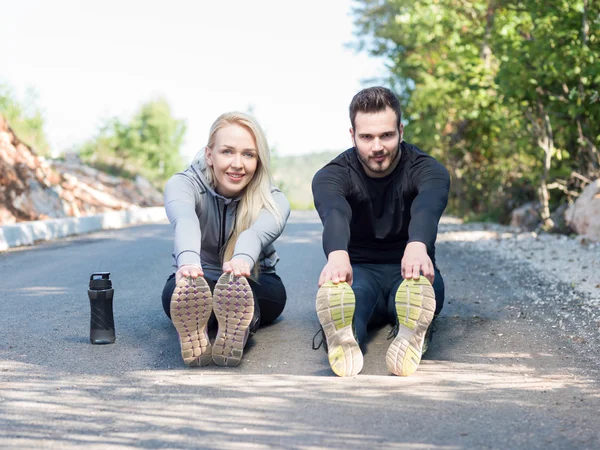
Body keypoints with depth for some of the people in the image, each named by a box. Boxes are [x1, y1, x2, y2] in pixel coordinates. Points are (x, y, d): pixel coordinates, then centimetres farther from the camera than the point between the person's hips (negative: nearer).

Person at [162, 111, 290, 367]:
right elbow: (184, 221, -40)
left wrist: (243, 259, -64)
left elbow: (258, 232, -39)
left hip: (253, 288, 1)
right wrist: (187, 260, -64)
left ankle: (237, 331, -67)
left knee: (238, 287, -38)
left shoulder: (273, 201, -14)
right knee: (184, 286, -38)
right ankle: (193, 335, -67)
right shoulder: (182, 184, -15)